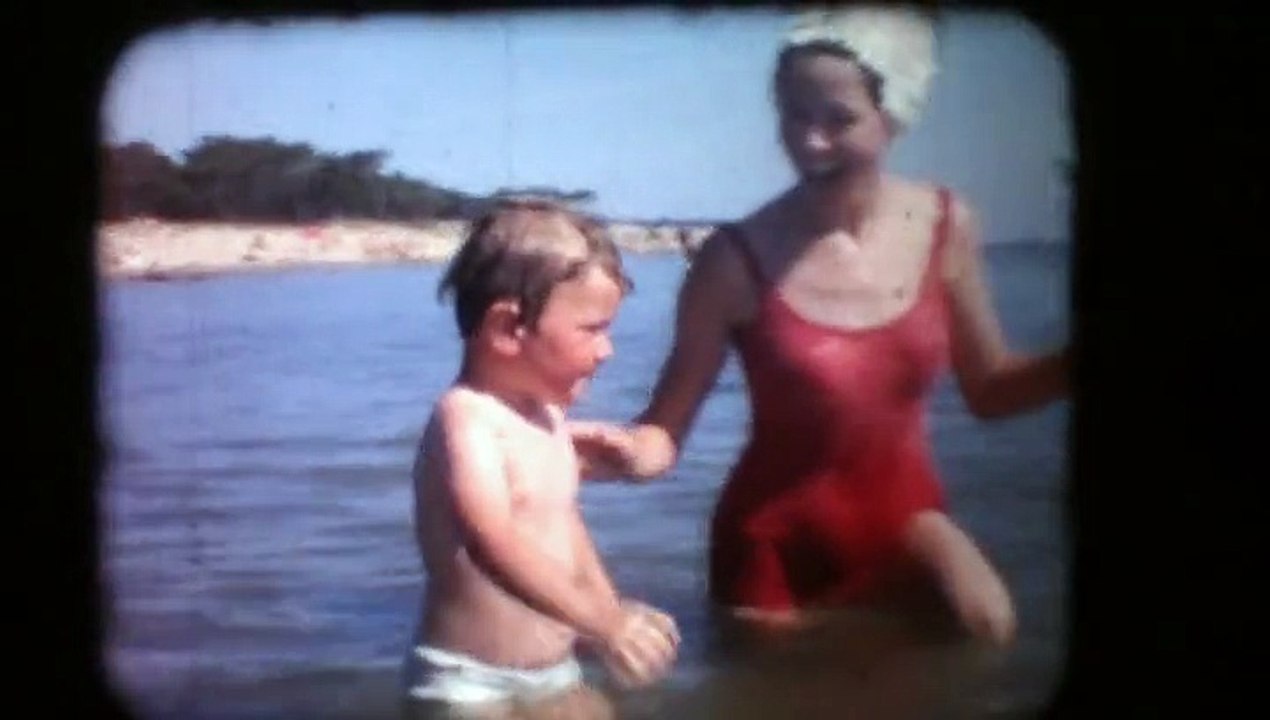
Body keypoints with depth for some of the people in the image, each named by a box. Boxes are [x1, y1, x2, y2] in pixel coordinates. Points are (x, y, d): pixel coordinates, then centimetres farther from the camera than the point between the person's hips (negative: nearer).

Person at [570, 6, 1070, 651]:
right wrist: (633, 452, -39)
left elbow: (990, 388, 4)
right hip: (779, 542, -2)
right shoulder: (738, 259, -19)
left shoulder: (946, 227, -8)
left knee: (983, 623, -25)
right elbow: (665, 433, -16)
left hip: (900, 514, 2)